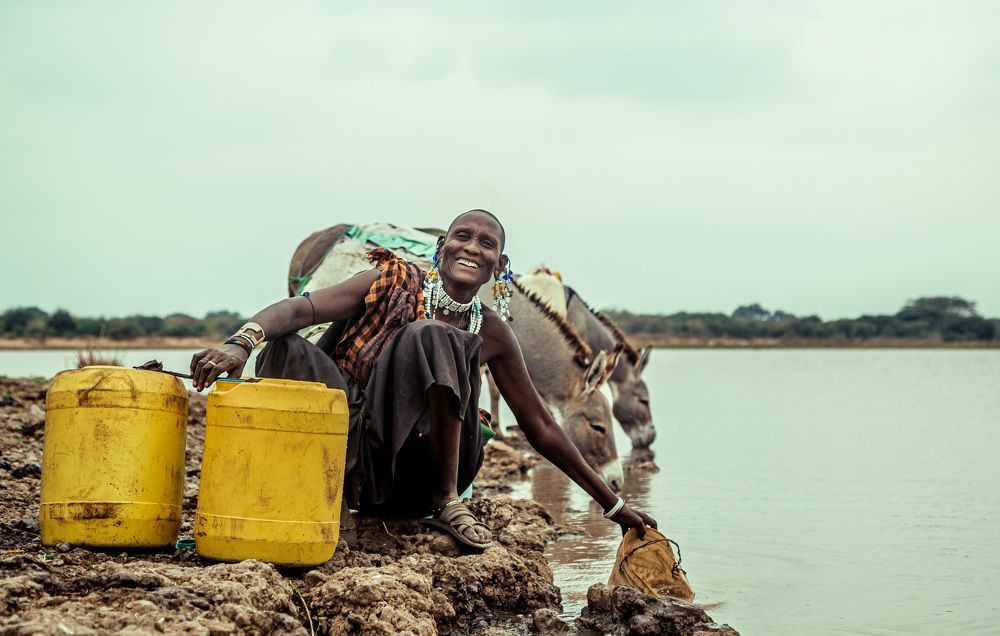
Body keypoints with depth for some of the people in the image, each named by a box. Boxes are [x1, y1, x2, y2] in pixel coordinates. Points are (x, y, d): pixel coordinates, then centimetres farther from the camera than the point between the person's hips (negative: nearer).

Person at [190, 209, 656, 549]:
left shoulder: (491, 334, 7)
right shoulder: (394, 284, 2)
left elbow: (541, 429, 14)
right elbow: (298, 309, -12)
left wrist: (612, 505, 15)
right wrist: (242, 341, -35)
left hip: (415, 477, 1)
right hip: (359, 460, -1)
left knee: (432, 339, -25)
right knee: (286, 349, -25)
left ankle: (446, 505, -19)